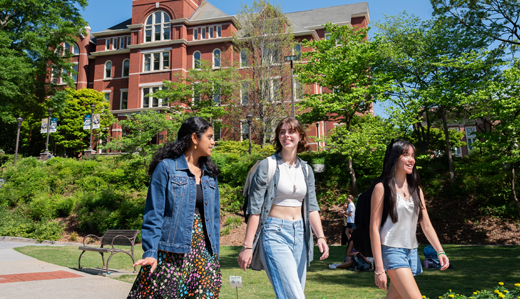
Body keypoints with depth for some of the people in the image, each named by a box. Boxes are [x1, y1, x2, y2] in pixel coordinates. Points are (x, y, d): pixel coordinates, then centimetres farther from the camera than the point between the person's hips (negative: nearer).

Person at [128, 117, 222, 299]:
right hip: (171, 253, -5)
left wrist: (215, 255, 11)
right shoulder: (166, 168, -4)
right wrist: (150, 252, -12)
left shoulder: (209, 174, 13)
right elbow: (153, 215, -6)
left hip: (203, 252, 5)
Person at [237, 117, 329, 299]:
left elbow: (312, 207, 9)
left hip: (299, 234, 6)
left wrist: (320, 236, -6)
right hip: (274, 233, -5)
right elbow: (254, 209, -7)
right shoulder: (267, 166, -5)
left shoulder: (305, 169, 11)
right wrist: (248, 246, -11)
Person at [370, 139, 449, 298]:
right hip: (392, 251, -6)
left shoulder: (416, 189, 13)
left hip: (412, 252, 6)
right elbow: (374, 228, -10)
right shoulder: (382, 188, -6)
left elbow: (426, 225, 14)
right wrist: (379, 268, -14)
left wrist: (440, 251, 1)